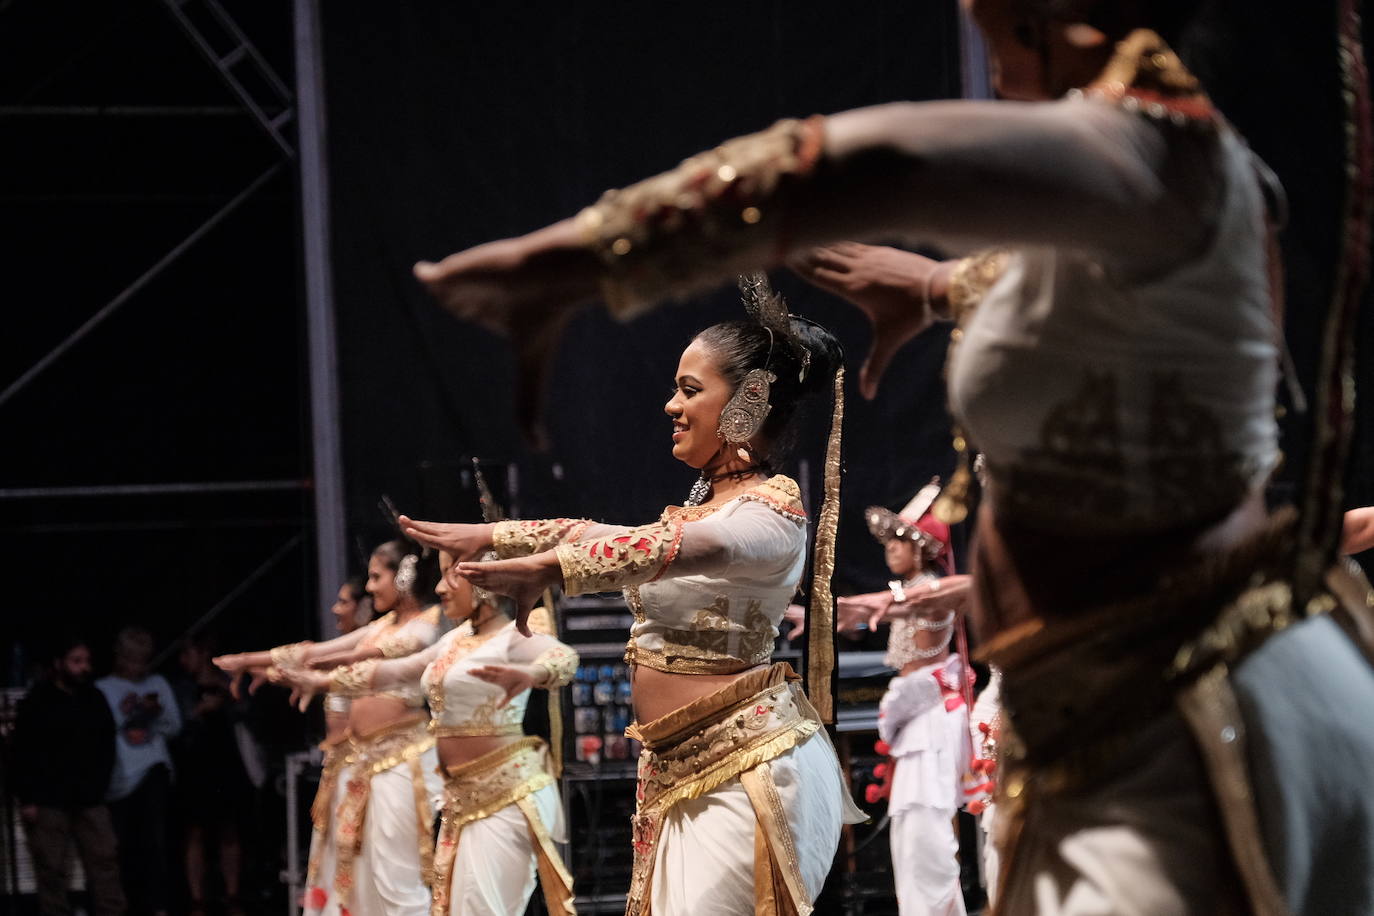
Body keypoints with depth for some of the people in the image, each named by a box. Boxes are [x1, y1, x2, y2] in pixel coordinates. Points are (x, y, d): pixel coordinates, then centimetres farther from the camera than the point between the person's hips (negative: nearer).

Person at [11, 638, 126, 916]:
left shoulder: (95, 700, 11)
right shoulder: (36, 703, -3)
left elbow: (107, 747, 16)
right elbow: (23, 755, -5)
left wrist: (100, 786, 6)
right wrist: (27, 800, -11)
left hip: (89, 799, 4)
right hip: (48, 802, -4)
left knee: (104, 861, -2)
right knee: (51, 869, -3)